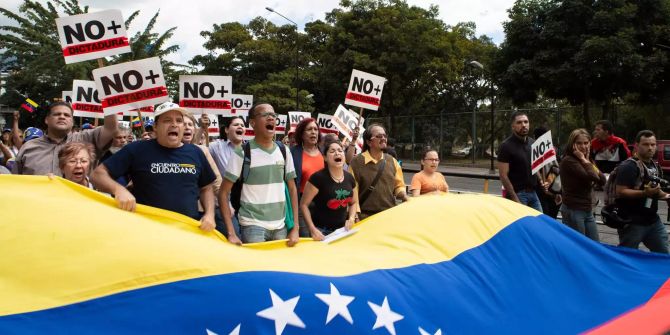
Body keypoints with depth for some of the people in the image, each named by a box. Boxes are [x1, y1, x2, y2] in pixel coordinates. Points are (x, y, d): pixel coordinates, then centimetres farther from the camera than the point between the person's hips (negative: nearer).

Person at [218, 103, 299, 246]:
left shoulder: (284, 151, 4)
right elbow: (223, 193, -7)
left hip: (280, 227, 4)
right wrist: (231, 233, -14)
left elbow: (292, 188, 10)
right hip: (253, 226, -4)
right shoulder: (242, 153, -8)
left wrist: (295, 227, 3)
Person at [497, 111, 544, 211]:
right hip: (517, 193, -7)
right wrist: (515, 199, -19)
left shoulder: (533, 143, 9)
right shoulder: (506, 146, -12)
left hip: (533, 192, 7)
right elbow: (503, 176, -15)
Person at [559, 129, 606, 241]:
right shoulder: (568, 161, -14)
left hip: (588, 211, 9)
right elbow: (591, 176, -25)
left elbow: (602, 181, 2)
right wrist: (583, 159, -12)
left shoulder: (585, 161, 13)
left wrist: (587, 161, -4)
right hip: (573, 211, -9)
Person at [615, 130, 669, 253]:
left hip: (653, 221, 9)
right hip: (632, 222, -9)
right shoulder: (629, 166, -16)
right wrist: (645, 193, -32)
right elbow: (620, 192, -23)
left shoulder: (655, 166, 14)